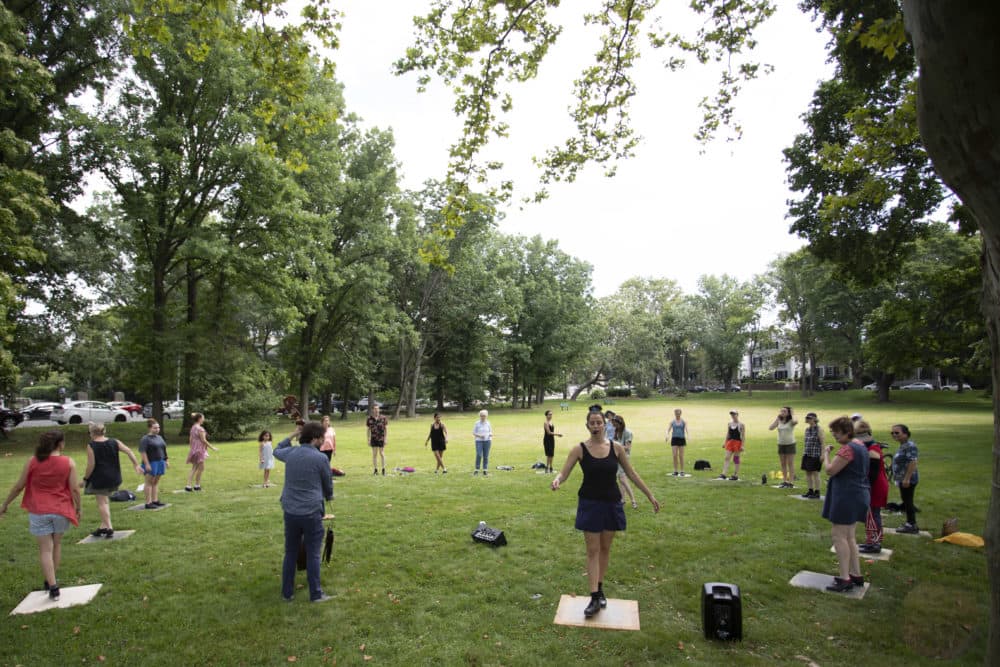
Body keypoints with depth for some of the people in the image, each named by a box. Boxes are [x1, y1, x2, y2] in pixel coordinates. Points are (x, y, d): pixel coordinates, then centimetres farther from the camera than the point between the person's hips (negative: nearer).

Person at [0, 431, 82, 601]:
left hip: (39, 512, 0)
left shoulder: (32, 461, -4)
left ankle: (53, 587, -2)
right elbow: (74, 488, -7)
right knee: (56, 544, 20)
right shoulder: (68, 462, -7)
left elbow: (19, 486, 2)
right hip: (61, 510, 0)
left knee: (45, 549, 4)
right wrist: (78, 507, 7)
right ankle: (51, 581, 32)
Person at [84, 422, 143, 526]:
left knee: (102, 502, 3)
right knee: (104, 500, 19)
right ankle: (103, 526, 21)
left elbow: (91, 465, -13)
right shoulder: (114, 442, 2)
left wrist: (85, 479, -1)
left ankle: (108, 528, 2)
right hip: (113, 477, 5)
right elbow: (129, 451, -5)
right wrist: (137, 465, -1)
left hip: (99, 478, -5)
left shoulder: (91, 446, -10)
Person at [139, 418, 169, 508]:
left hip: (160, 463, 7)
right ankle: (148, 502, 2)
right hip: (151, 463, -7)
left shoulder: (159, 437, 14)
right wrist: (146, 464, -20)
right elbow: (142, 452, -15)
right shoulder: (145, 439, -10)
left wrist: (167, 460, 17)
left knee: (156, 482, 10)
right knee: (149, 482, -2)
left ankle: (155, 500, 15)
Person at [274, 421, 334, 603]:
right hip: (311, 512, -4)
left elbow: (277, 451, 28)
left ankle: (287, 593, 23)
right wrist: (329, 496, 25)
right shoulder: (321, 458, -11)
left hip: (290, 511, 5)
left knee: (290, 553, 16)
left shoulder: (290, 453, 2)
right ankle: (316, 594, 12)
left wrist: (292, 435, 26)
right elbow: (328, 483, 4)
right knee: (313, 554, 5)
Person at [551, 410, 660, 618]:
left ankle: (600, 588, 28)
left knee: (605, 549, 13)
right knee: (593, 550, 0)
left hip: (612, 503, 2)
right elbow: (564, 473, -10)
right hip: (590, 504, -2)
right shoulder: (579, 449, -8)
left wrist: (650, 495, 6)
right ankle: (595, 598, 4)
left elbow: (632, 474, 5)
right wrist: (557, 480, -33)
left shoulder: (616, 447, -3)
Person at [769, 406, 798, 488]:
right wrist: (777, 417, -4)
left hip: (790, 444, -5)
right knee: (783, 464, 10)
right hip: (781, 444, 5)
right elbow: (770, 428, -6)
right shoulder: (779, 421, 5)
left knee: (790, 464, -1)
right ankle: (785, 481, 17)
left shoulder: (791, 421, -8)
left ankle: (791, 482, 1)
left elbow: (796, 422, -32)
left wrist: (792, 415, -14)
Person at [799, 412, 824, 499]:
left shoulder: (819, 429, -8)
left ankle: (817, 492, 5)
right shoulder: (807, 429, 12)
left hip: (815, 455, -7)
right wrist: (803, 453, 17)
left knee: (815, 473, -2)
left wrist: (823, 455, -16)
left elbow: (823, 443, -11)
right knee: (807, 473, 8)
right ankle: (810, 491, 18)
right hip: (807, 455, 7)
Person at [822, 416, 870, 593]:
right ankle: (856, 575, 23)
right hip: (857, 494, 10)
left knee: (838, 535, -5)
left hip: (847, 496, -10)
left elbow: (830, 470, -19)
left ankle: (845, 579, -2)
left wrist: (826, 454, -7)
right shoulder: (860, 445, 13)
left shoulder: (847, 448, -20)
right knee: (849, 536, 17)